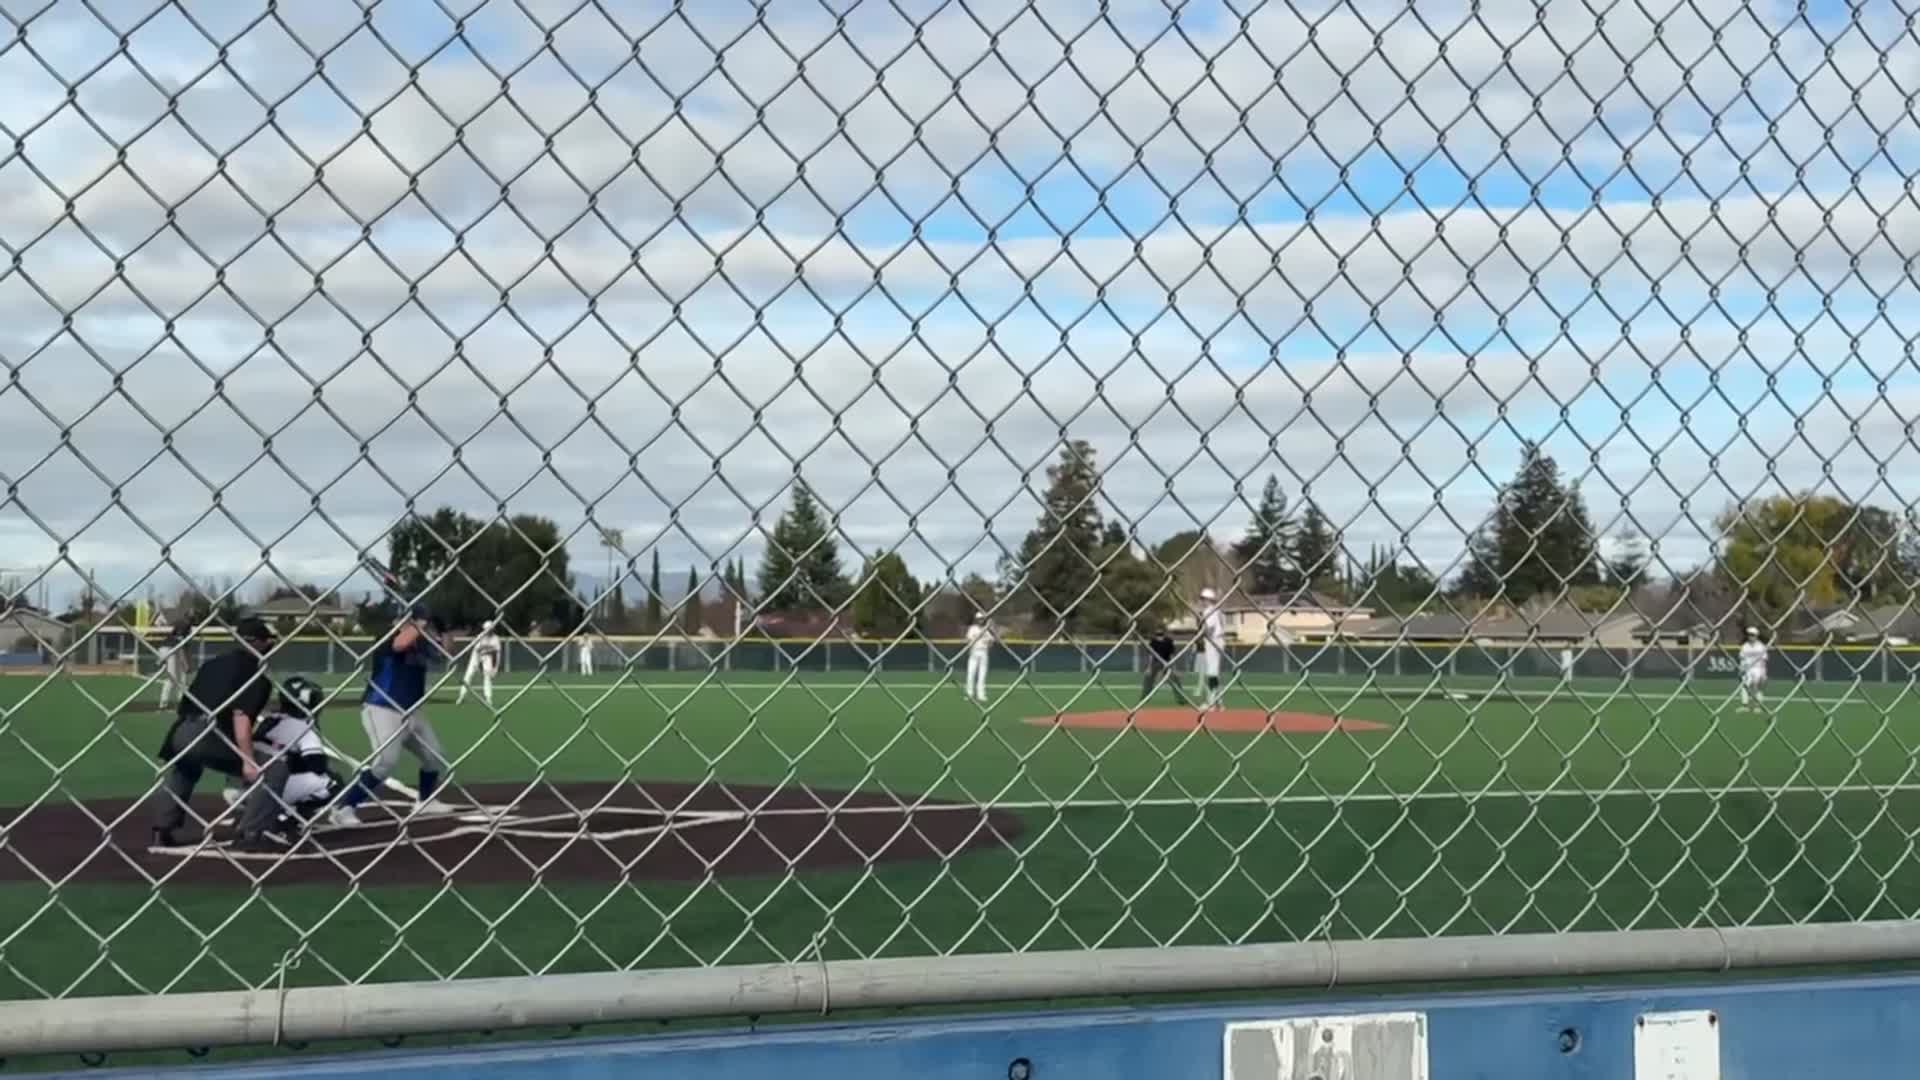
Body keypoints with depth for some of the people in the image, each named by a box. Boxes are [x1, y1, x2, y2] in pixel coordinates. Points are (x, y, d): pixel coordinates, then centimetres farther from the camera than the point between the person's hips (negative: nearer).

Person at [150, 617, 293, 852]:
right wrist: (248, 760, -16)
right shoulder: (254, 671, 4)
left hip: (180, 733, 8)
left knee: (185, 764, 42)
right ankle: (252, 833, -11)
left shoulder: (213, 663, 26)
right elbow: (240, 716, -12)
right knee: (275, 767, -3)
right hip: (211, 737, -8)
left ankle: (164, 829, 37)